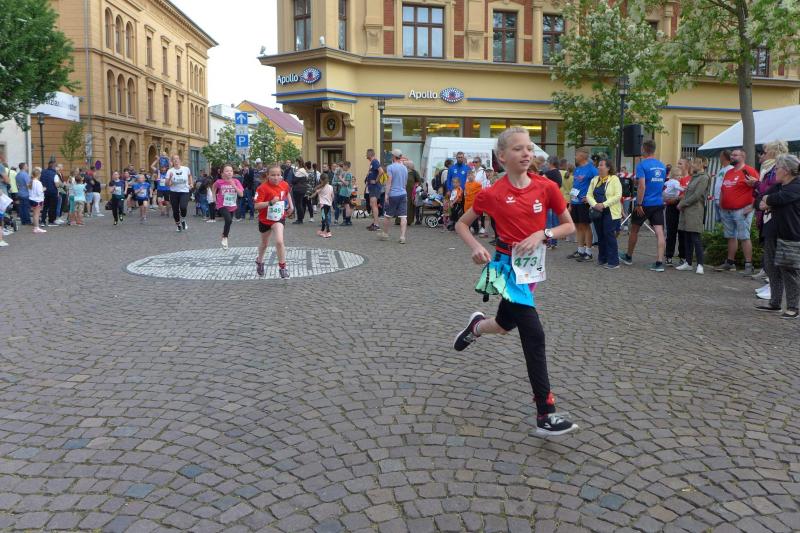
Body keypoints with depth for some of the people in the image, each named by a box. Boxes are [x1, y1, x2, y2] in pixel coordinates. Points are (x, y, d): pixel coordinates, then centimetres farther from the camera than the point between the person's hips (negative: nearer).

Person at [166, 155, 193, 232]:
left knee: (183, 207, -25)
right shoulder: (170, 171, -3)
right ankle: (178, 225, 28)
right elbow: (167, 184, -8)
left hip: (184, 192, -1)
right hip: (174, 193, 1)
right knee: (175, 211, 4)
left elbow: (190, 175, 23)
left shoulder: (186, 169, 0)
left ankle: (183, 220, 5)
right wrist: (170, 177, -24)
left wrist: (191, 183, 13)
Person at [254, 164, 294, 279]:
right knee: (264, 243, 20)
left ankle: (282, 267, -5)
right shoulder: (263, 188, -22)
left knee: (279, 241, -20)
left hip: (279, 218, 1)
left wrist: (291, 205, 10)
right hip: (265, 219, -1)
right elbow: (256, 206, -26)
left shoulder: (284, 184, -7)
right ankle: (259, 261, 49)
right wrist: (270, 202, -37)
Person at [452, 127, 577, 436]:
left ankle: (477, 326, 58)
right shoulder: (492, 194, -10)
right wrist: (476, 247, -16)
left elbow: (569, 226, 3)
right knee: (534, 335, -13)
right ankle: (546, 415, -8)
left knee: (504, 325, 21)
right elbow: (461, 224, 2)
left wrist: (543, 234, -15)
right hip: (506, 267, -5)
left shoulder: (546, 187, -4)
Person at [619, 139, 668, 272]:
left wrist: (639, 204, -17)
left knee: (634, 230, 14)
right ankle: (659, 262, -8)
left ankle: (628, 257, 29)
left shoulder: (642, 165, -11)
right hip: (659, 204, 5)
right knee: (659, 232, -3)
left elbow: (641, 186, -19)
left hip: (645, 204, -5)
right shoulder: (662, 166, 10)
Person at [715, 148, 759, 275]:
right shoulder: (728, 172, 17)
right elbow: (723, 190, 23)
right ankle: (730, 263, 22)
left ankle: (748, 265, -5)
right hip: (726, 211, 8)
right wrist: (721, 206, 15)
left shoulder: (749, 171, -8)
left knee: (744, 238, -8)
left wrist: (752, 206, -18)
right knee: (731, 237, 14)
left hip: (742, 211, -8)